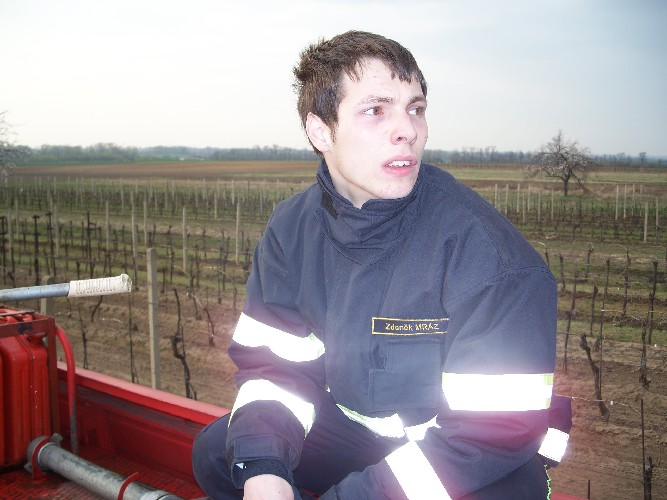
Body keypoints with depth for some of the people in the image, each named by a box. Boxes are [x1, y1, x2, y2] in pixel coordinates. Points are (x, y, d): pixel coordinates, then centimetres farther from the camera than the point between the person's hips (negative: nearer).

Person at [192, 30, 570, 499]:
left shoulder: (485, 249, -26)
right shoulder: (292, 228, -7)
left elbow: (495, 430, -25)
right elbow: (273, 361, -2)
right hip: (354, 428, 5)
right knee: (217, 450, -6)